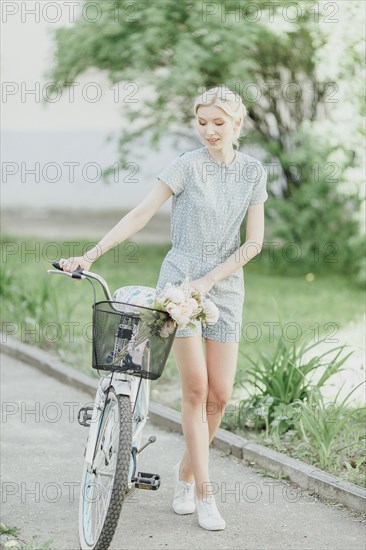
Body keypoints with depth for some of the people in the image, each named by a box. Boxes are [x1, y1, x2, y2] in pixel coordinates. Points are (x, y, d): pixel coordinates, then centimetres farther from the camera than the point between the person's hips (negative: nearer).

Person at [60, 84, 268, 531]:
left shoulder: (253, 172, 3)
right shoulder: (187, 164, -5)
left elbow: (254, 241, 1)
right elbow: (140, 214, -9)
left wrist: (208, 279, -10)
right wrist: (90, 255, -17)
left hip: (225, 285, 3)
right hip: (179, 279, -3)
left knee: (220, 393, 1)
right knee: (195, 389, -6)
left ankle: (186, 472, 24)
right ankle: (204, 494, 2)